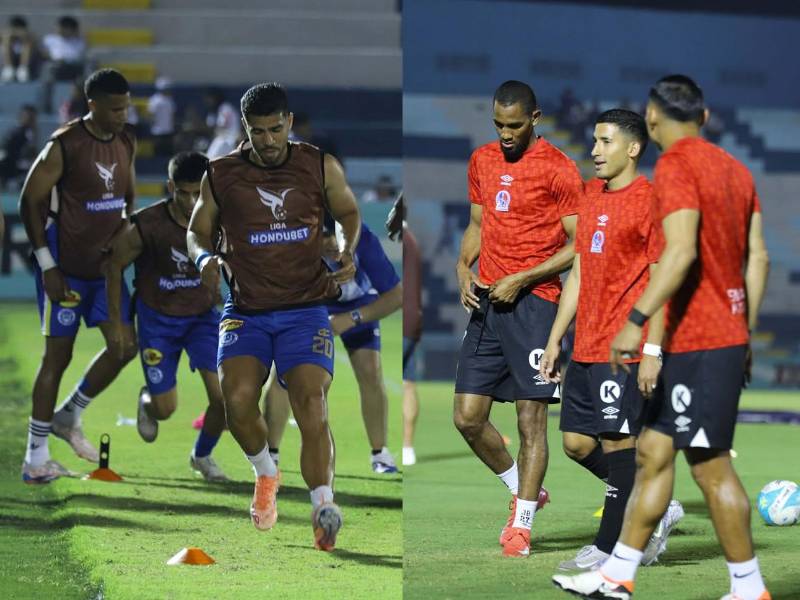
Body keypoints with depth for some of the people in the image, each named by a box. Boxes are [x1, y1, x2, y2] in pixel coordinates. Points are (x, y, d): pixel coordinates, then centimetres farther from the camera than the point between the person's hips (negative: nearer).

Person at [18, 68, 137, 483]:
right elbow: (30, 202, -12)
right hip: (65, 268, -7)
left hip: (104, 265, 7)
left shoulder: (127, 142, 4)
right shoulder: (64, 146, -16)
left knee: (124, 346, 1)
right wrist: (47, 265, -14)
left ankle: (69, 416, 22)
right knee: (58, 356, -3)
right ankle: (35, 457, 5)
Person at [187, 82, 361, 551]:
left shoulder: (321, 168, 1)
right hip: (246, 310, 1)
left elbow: (349, 213, 17)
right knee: (237, 399, -19)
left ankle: (323, 508, -13)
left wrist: (350, 253, -2)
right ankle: (266, 474, 11)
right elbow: (198, 231, 13)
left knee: (312, 404, -17)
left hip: (306, 307, -1)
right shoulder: (221, 176, 0)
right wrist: (205, 258, -9)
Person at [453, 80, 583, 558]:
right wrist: (464, 268, 5)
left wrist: (521, 280, -13)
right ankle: (524, 490, 24)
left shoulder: (558, 169, -7)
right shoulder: (482, 161, 13)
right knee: (467, 417, 4)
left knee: (532, 418, -5)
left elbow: (579, 245, -8)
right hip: (487, 302, 6)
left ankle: (522, 524, 1)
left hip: (533, 301, -6)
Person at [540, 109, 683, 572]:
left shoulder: (649, 200, -9)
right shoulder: (593, 197, 15)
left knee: (618, 442, -4)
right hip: (585, 350, 9)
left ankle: (608, 549, 3)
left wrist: (652, 351, -18)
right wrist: (556, 339, 18)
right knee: (576, 442, 9)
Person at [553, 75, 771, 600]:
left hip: (698, 343, -9)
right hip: (728, 336, 9)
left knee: (712, 467, -4)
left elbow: (682, 250, -25)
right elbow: (758, 257, 14)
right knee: (654, 452, 13)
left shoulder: (675, 166, -12)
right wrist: (745, 333, 20)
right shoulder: (734, 168, 13)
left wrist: (637, 320, -24)